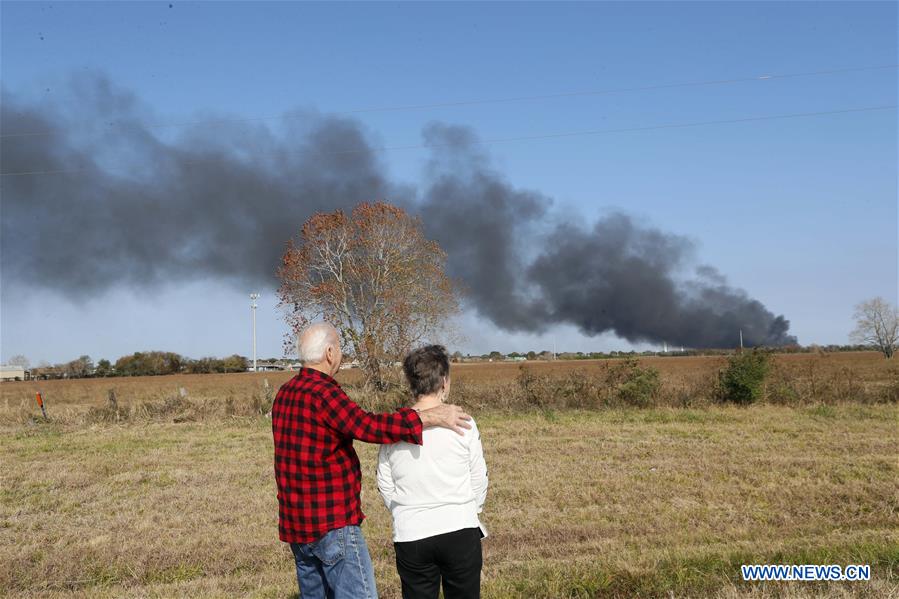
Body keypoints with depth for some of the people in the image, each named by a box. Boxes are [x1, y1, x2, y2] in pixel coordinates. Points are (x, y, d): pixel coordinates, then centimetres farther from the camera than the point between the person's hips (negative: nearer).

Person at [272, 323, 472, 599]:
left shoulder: (284, 394, 10)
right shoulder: (323, 392, -18)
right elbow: (368, 426, -29)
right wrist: (431, 416, -28)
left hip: (295, 522, 9)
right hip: (332, 524, -9)